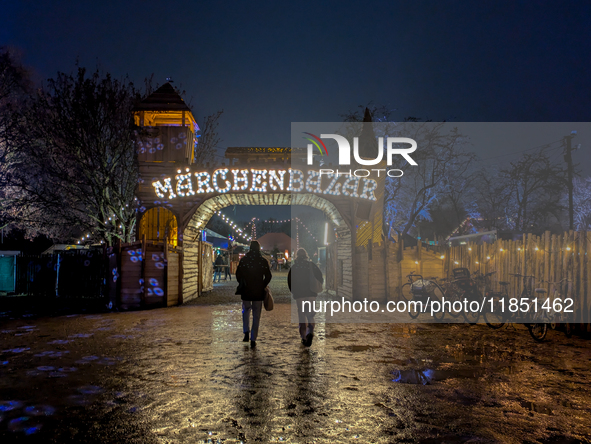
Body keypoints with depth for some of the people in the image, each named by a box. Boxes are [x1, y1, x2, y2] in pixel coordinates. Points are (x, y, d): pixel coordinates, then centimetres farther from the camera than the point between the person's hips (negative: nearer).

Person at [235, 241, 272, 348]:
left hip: (246, 291, 1)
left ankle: (246, 333, 12)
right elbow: (268, 276, -5)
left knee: (246, 310, 23)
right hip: (258, 292, 0)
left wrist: (242, 285, 11)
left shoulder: (244, 259, -3)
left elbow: (238, 274, -3)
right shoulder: (263, 261, -4)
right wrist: (262, 286, 8)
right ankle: (253, 340, 6)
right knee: (256, 315, 6)